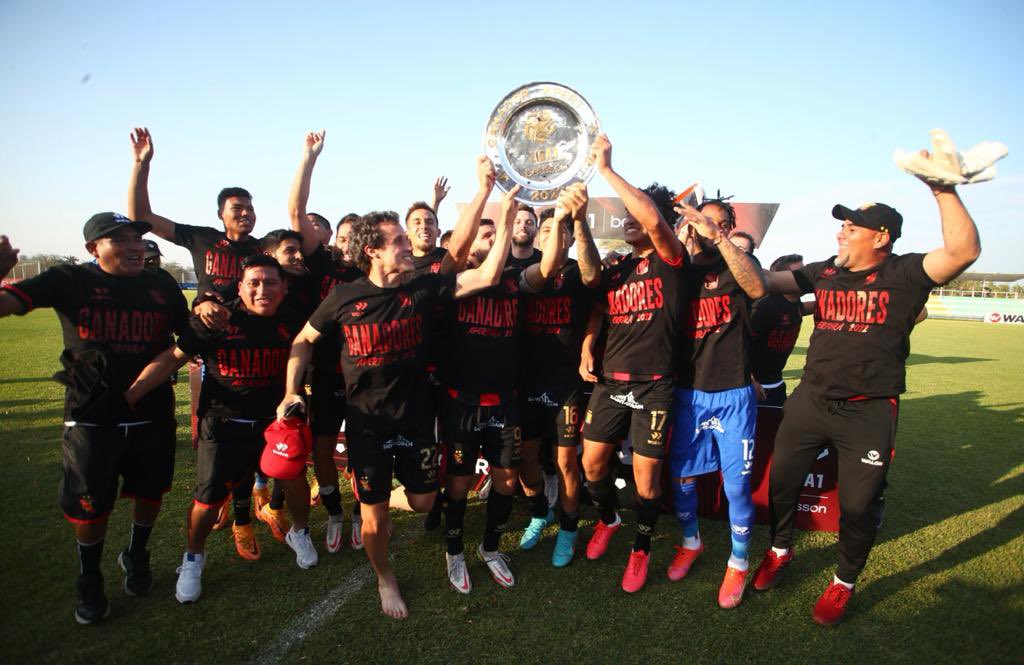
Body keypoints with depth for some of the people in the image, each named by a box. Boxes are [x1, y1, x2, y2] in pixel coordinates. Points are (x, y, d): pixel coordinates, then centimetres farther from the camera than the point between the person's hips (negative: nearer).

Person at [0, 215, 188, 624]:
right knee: (91, 504, 9)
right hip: (92, 416, -2)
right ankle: (89, 582, 35)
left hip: (153, 413, 3)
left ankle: (136, 557, 44)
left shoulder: (161, 285, 2)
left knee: (150, 492, 16)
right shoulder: (70, 281, -6)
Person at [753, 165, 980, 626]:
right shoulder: (824, 272, 5)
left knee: (859, 505, 9)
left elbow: (963, 251, -22)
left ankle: (844, 583, 34)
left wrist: (944, 189, -29)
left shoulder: (903, 274, -7)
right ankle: (780, 551, 41)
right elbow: (768, 282, 2)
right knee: (781, 482, 14)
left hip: (869, 413, -4)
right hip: (809, 401, 4)